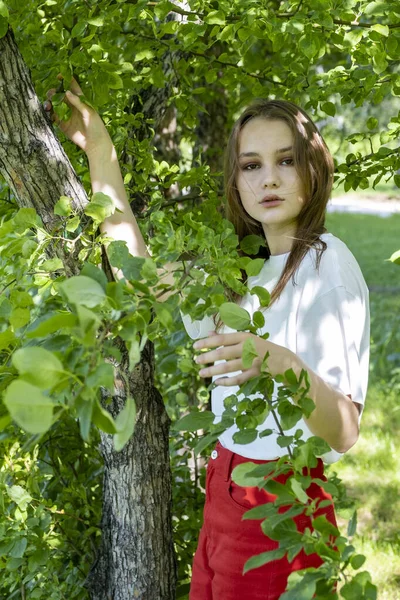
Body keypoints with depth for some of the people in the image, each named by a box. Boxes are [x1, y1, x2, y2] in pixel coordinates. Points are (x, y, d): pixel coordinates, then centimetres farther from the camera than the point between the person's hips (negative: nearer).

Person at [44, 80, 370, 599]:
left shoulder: (326, 263, -17)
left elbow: (344, 433, -23)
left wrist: (281, 363, -43)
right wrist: (99, 150, 7)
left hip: (282, 503, -7)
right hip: (226, 490, 7)